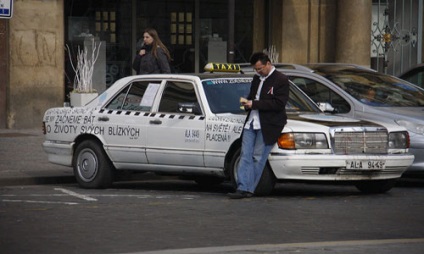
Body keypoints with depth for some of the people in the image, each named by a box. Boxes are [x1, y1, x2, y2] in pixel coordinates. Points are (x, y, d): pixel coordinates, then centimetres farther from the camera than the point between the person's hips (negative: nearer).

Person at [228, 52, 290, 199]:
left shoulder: (280, 80, -5)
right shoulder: (257, 79, 19)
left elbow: (279, 104, -14)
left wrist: (254, 104, -15)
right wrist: (247, 103, 4)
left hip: (268, 125, -7)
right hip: (251, 122, 7)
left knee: (258, 158, -6)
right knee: (245, 156, -3)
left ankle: (248, 189, -2)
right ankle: (243, 188, -7)